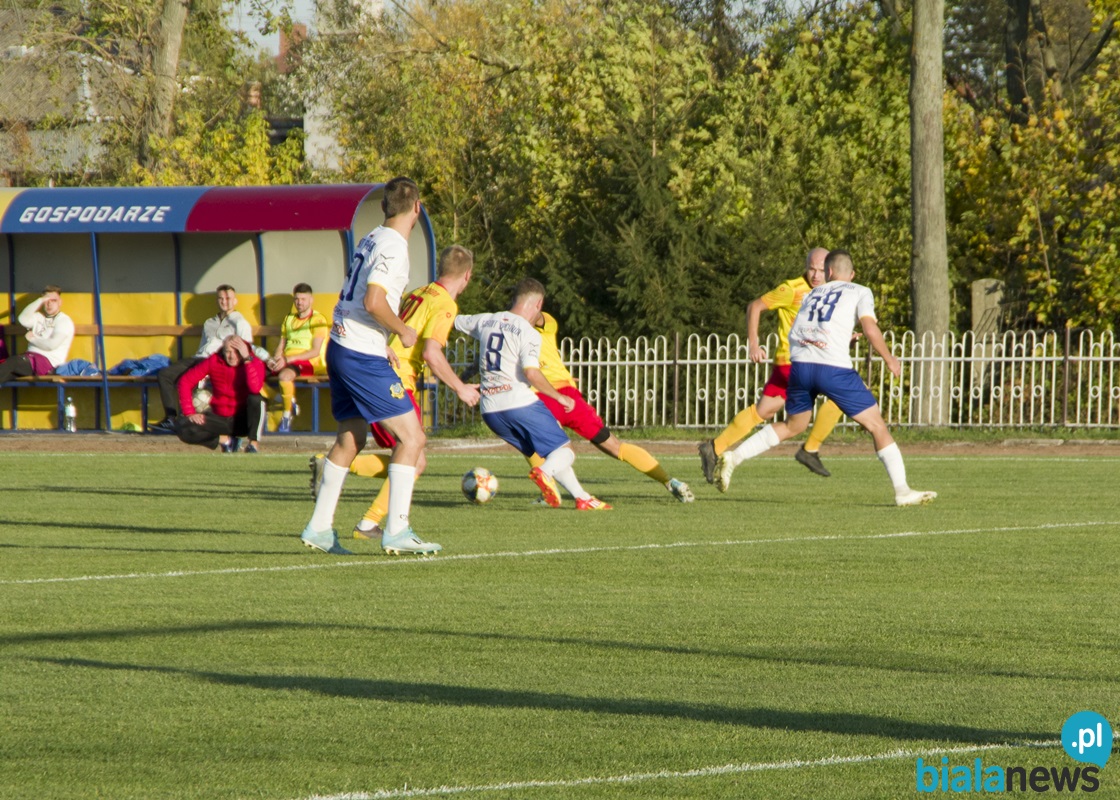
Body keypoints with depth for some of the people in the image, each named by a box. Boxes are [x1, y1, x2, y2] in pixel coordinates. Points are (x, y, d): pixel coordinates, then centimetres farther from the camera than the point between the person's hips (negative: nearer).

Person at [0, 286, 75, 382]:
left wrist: (32, 338, 0)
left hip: (49, 362, -6)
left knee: (13, 362, -32)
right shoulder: (38, 317, 22)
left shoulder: (64, 320, 2)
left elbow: (52, 344, -12)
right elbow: (23, 319, -1)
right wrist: (40, 300, 2)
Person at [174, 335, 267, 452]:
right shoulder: (214, 361, -8)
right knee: (182, 427, -22)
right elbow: (186, 381, -7)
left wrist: (247, 359, -35)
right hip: (219, 418, 2)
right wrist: (190, 413, -16)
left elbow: (255, 388, -36)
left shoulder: (254, 363, -14)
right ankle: (226, 440, -10)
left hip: (242, 420, -2)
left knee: (256, 398, -34)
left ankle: (254, 443, -23)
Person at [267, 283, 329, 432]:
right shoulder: (289, 319, 24)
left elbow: (315, 351, -9)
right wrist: (276, 359, -5)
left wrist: (288, 359, -18)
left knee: (285, 375, -39)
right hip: (286, 361, 7)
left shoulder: (318, 320, 1)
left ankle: (287, 416, -19)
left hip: (307, 361, -7)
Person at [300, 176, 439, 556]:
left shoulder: (369, 240, 12)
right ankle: (396, 530, -9)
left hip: (340, 348, 9)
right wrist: (403, 331, -10)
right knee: (411, 437, -6)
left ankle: (319, 527, 21)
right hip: (364, 356, -9)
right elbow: (374, 302, -25)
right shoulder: (393, 246, -14)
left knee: (350, 439, 18)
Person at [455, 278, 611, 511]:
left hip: (490, 410, 7)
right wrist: (559, 397, -9)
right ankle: (545, 473, -33)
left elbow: (455, 322, 28)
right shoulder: (529, 333, -8)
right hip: (520, 404, -7)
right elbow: (531, 372, -21)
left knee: (548, 454, 20)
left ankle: (582, 498, 12)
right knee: (566, 450, -1)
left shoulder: (486, 321, 11)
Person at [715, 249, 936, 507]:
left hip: (800, 366, 5)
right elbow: (870, 329, -5)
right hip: (834, 367, -5)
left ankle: (733, 458, 20)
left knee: (793, 426, 27)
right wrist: (889, 360, 8)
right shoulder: (859, 292, 10)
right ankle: (902, 490, -1)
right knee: (877, 426, 4)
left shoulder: (813, 294, 24)